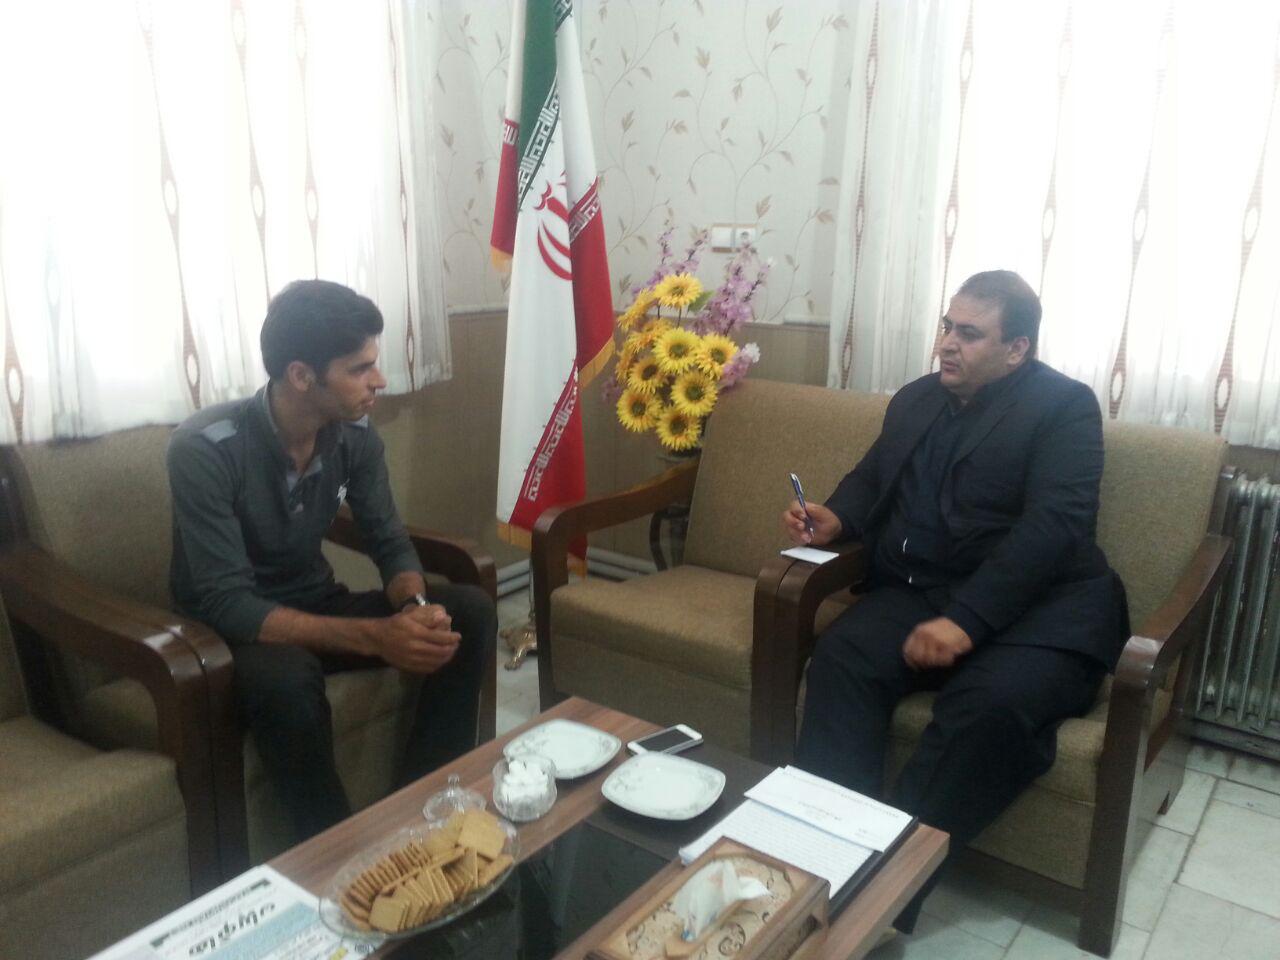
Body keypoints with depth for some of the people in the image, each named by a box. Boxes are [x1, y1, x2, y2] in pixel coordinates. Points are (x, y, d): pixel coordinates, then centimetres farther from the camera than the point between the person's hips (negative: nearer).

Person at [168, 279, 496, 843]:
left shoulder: (355, 435, -9)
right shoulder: (206, 449, -26)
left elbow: (390, 542, -2)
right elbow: (227, 605, -30)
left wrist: (415, 607, -25)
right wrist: (375, 637, -39)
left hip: (315, 607, 6)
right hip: (231, 631, -5)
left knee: (470, 612, -13)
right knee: (286, 676, -39)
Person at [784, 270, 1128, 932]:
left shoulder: (1064, 405, -2)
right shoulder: (915, 399, 18)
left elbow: (1053, 525, -15)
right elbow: (870, 479, 25)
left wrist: (965, 619, -25)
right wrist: (836, 519, 0)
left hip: (1039, 606, -4)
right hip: (917, 593, 5)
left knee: (992, 704, -35)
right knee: (839, 658, -26)